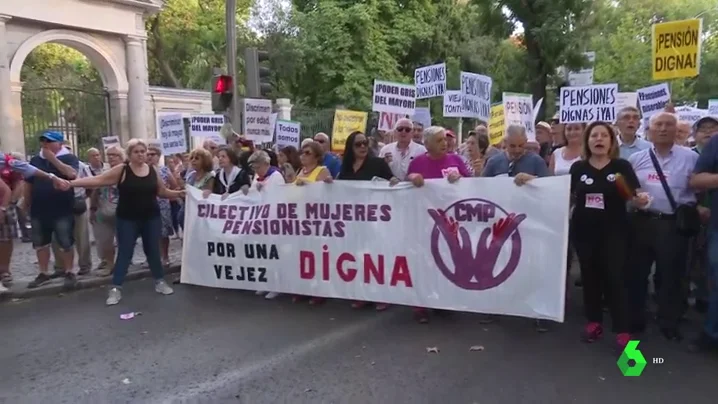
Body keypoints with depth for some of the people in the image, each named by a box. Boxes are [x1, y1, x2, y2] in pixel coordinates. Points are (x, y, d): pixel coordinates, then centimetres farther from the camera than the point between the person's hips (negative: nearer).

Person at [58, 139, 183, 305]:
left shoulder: (152, 170, 2)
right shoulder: (121, 170, -8)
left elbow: (162, 191, 13)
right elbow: (97, 180, -13)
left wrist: (178, 193, -1)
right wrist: (71, 183, -22)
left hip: (151, 218, 3)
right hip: (127, 219, -2)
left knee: (153, 251, 11)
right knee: (124, 253, 1)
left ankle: (160, 282, 25)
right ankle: (115, 288, 11)